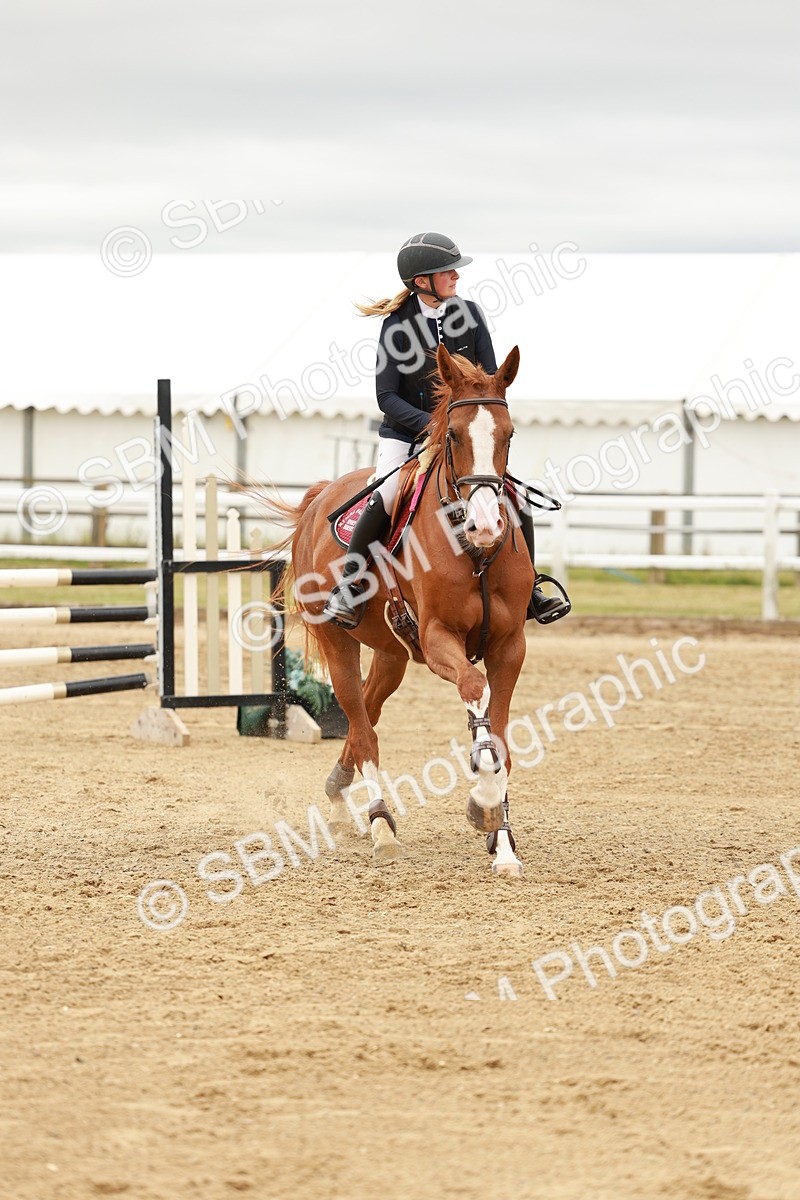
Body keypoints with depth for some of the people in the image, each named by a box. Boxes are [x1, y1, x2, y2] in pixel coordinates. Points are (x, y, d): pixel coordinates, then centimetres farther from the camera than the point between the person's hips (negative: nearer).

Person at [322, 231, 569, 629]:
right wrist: (429, 423, -27)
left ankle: (528, 592, 13)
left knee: (518, 510, -6)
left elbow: (491, 380, 0)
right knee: (384, 499, -30)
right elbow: (387, 396, -13)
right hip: (405, 434, -4)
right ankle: (347, 587, -15)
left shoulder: (468, 313, -2)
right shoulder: (398, 325, -11)